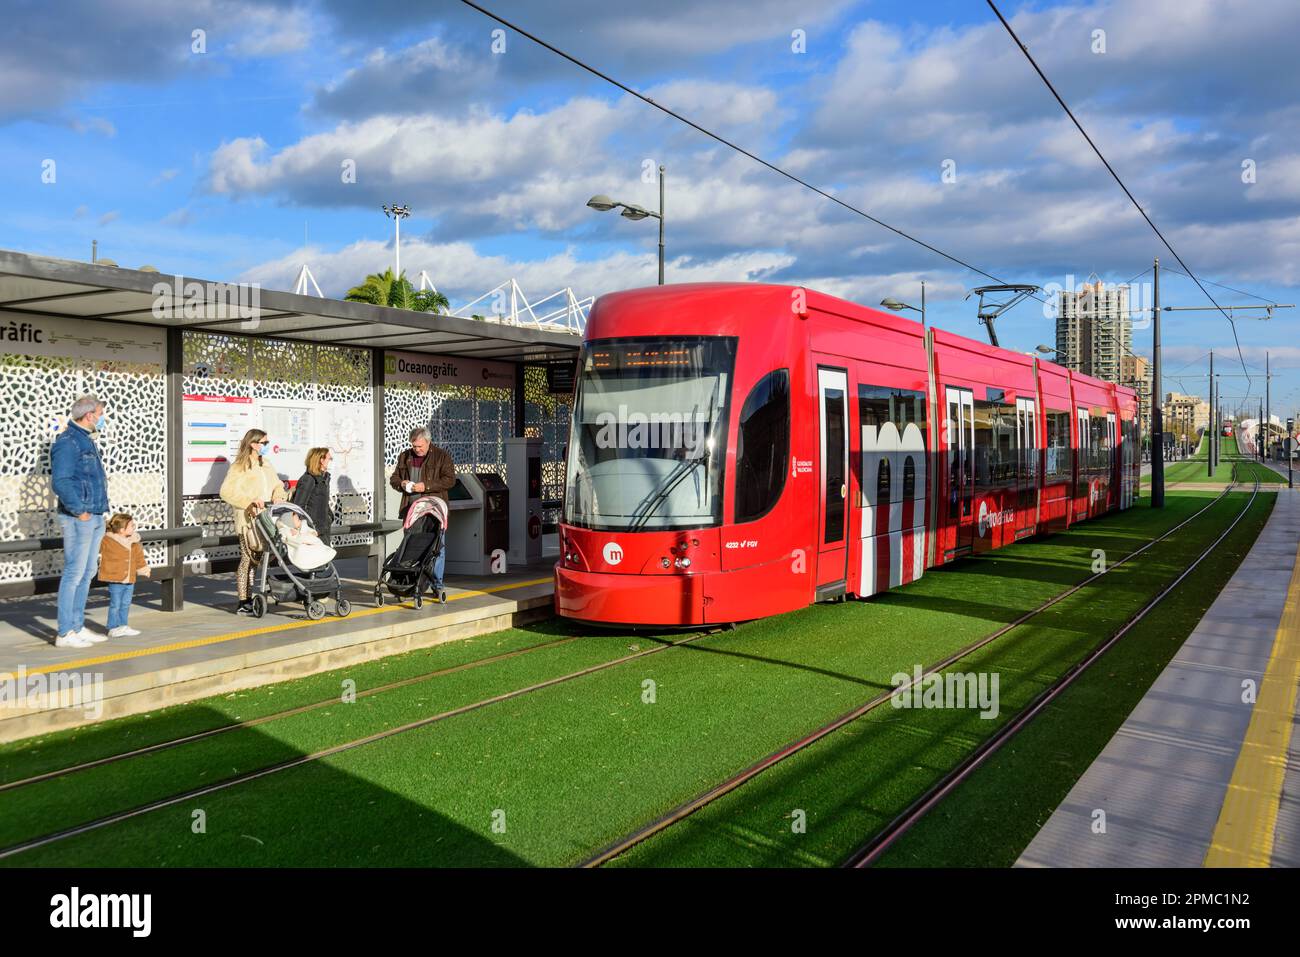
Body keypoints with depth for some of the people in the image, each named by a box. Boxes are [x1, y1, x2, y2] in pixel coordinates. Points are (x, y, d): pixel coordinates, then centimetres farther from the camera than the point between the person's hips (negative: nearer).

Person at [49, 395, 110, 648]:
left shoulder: (86, 441, 18)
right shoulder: (67, 442, -12)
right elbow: (60, 482, -19)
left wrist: (98, 510, 15)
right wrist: (78, 510, -18)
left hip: (95, 517, 10)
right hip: (79, 519, -10)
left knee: (87, 573, 13)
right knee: (74, 573, -6)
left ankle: (77, 627, 21)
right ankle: (65, 633, -1)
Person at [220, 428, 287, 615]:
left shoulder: (265, 465, 17)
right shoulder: (238, 467, -7)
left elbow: (277, 484, 22)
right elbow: (226, 492, -15)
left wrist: (278, 495, -1)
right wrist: (250, 501, -23)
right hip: (248, 521, -7)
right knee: (248, 559, -4)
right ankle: (243, 603, 3)